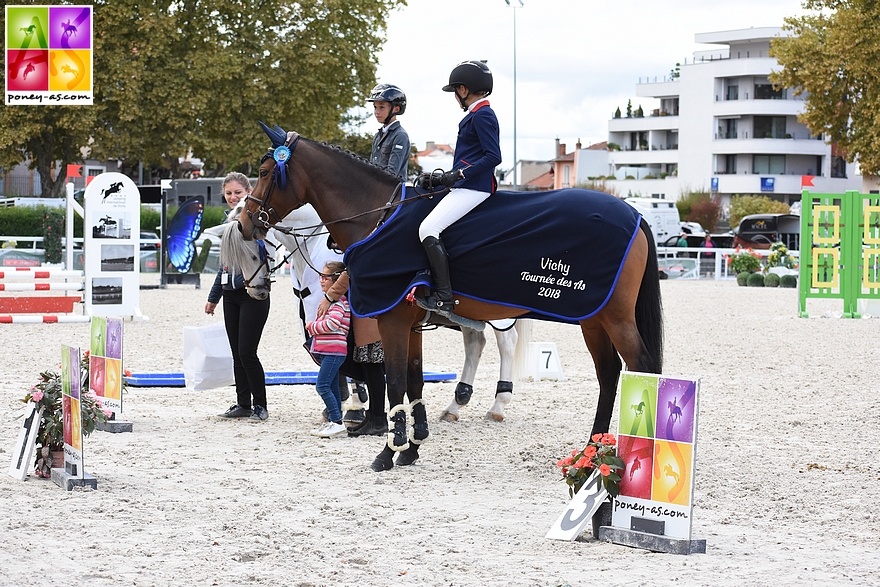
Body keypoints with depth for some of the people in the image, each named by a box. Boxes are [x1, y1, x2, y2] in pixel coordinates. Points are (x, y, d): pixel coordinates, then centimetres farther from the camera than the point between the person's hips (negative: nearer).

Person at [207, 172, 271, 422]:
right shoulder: (229, 221, 14)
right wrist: (214, 297, 24)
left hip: (253, 293, -7)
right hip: (231, 294, 7)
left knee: (247, 352, -9)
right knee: (237, 353, 9)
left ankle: (260, 405, 3)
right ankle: (243, 403, 16)